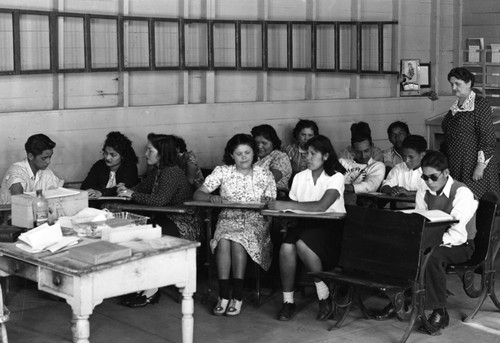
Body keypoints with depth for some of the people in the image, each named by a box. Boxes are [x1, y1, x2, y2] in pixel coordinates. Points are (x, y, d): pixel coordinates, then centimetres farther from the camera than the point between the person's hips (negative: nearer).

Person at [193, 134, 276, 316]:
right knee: (224, 241, -33)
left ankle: (237, 297, -27)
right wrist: (210, 197, -20)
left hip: (255, 220, -1)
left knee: (238, 242, -33)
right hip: (228, 218, 1)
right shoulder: (222, 171, 6)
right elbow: (197, 194, 1)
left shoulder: (265, 174, 7)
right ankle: (224, 296, -28)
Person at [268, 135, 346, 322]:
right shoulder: (300, 177, 12)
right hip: (305, 224, 4)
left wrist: (286, 206, -26)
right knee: (286, 247, -29)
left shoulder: (335, 177, -6)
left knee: (303, 244, -34)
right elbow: (293, 208, 9)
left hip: (331, 227, -4)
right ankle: (288, 301, -13)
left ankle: (325, 297, -15)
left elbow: (321, 206, -22)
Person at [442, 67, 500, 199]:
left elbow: (488, 138, -14)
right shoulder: (455, 106, 11)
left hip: (473, 163, -7)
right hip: (455, 165, 7)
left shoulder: (480, 104, -10)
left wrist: (480, 166, -19)